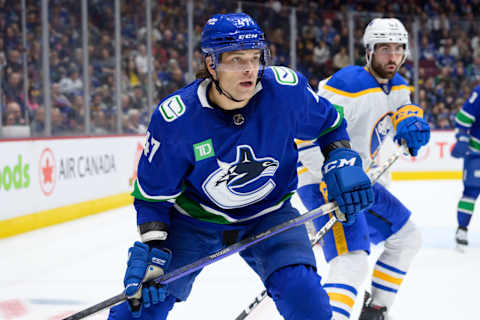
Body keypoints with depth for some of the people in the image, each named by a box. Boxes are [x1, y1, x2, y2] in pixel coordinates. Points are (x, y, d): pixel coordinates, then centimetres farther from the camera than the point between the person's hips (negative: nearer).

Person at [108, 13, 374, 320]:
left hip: (268, 213, 1)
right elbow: (153, 193, -12)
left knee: (304, 294, -20)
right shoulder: (175, 118, -24)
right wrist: (151, 248, -21)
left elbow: (329, 124, 0)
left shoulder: (287, 89, -22)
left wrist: (344, 163, -13)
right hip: (195, 218, -1)